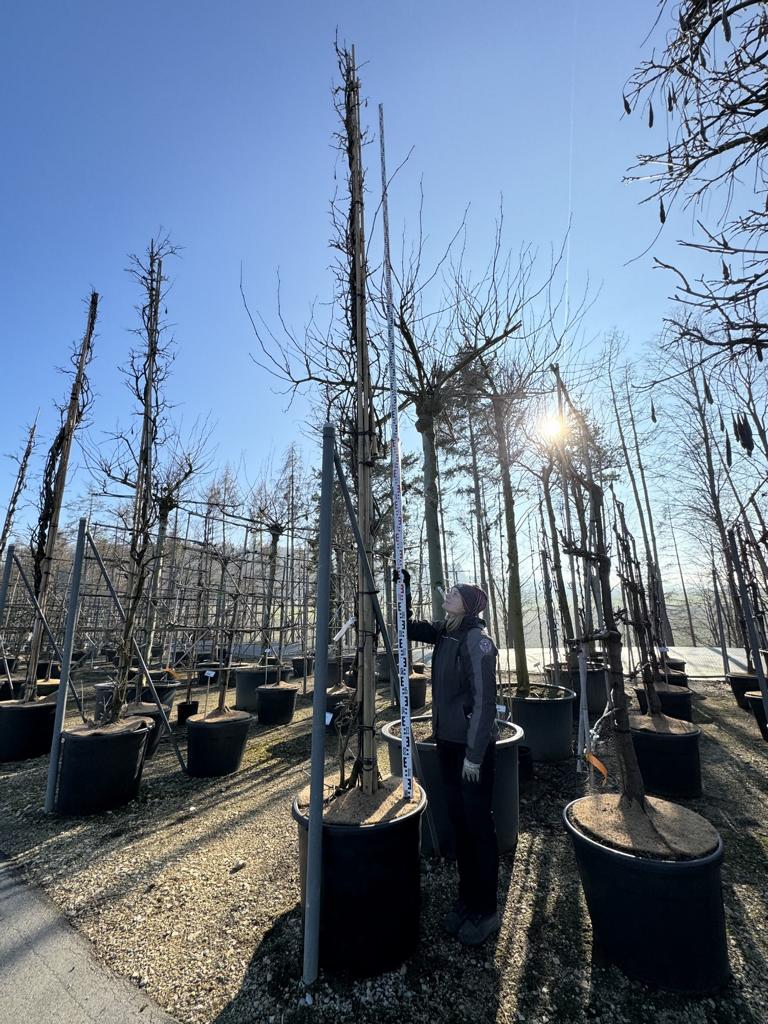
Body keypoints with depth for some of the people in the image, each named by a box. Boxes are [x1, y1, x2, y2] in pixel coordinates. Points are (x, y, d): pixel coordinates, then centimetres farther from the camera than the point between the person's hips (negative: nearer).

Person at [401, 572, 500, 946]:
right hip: (447, 740, 7)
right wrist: (402, 584, 2)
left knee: (478, 824, 8)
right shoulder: (444, 632, 3)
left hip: (474, 745, -7)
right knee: (458, 821, 18)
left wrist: (475, 753, -17)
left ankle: (485, 911, 27)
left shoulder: (476, 639, -19)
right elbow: (408, 625, 13)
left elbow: (484, 699, -19)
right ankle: (466, 899, 35)